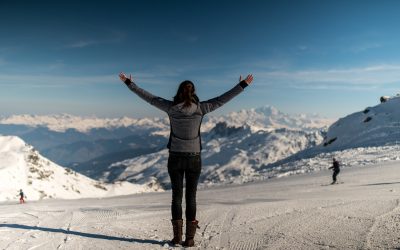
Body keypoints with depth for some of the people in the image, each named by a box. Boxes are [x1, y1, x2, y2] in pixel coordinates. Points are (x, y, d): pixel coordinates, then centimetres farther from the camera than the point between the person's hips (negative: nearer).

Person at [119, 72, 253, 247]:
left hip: (175, 158, 1)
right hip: (194, 159, 0)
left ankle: (177, 236, 9)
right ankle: (190, 238, 5)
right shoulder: (200, 108, -8)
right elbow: (222, 99, -3)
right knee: (191, 197, 6)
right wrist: (243, 85, 6)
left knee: (176, 196, 10)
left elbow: (148, 97, 2)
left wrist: (128, 82, 13)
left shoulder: (170, 108, -6)